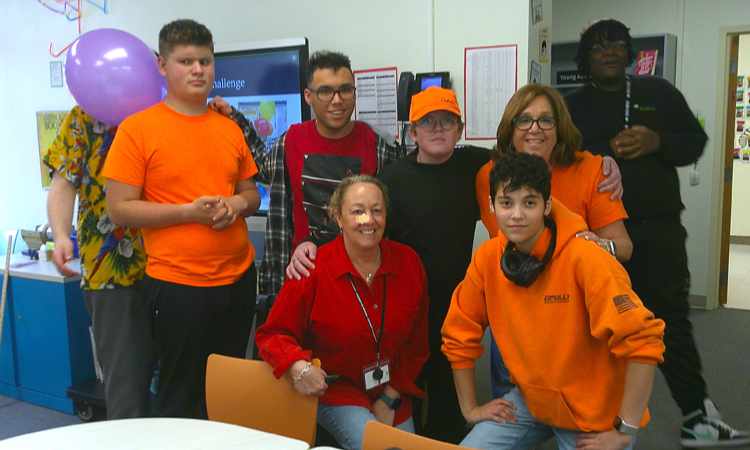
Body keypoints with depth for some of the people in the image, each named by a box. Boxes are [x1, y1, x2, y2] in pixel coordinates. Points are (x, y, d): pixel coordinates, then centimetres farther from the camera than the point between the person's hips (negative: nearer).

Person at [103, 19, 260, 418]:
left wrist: (238, 203, -5)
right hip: (177, 283, -5)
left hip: (239, 277, 5)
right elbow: (119, 209, -9)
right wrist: (189, 211, -19)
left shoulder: (230, 128, 8)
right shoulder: (137, 128, -7)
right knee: (182, 394, 10)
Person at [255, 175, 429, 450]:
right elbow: (273, 334, -9)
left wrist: (390, 399, -2)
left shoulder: (408, 262, -7)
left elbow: (416, 343, 2)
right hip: (335, 390, -4)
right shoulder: (314, 269, -19)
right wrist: (297, 366, -28)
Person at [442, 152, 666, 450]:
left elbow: (641, 340, -26)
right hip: (530, 399, 4)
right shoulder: (486, 258, -10)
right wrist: (470, 408, 3)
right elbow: (459, 335, 2)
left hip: (595, 412, -3)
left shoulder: (585, 259, -25)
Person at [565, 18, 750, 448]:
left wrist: (657, 142, -9)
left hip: (659, 225, 1)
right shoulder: (574, 106, 7)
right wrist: (608, 151, -18)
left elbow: (696, 140, 11)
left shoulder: (659, 91, 11)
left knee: (672, 318, 6)